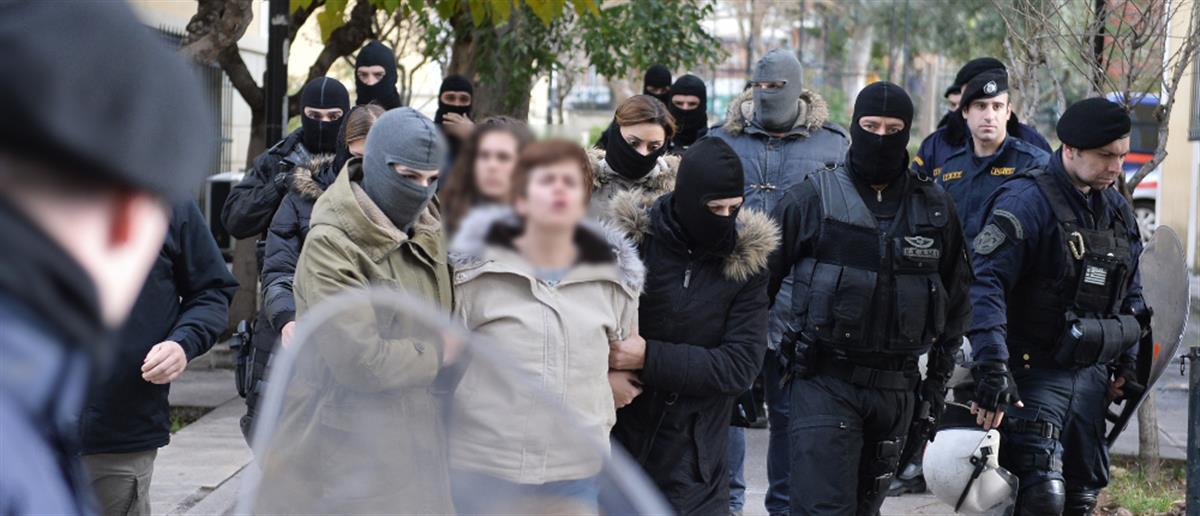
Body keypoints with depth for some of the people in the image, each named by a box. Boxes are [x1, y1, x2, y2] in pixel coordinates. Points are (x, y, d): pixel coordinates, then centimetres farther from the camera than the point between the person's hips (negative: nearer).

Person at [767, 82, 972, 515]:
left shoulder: (935, 208, 8)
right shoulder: (813, 198, -2)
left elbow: (956, 298, 18)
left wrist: (940, 375, 15)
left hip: (896, 386, 4)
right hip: (825, 381, -4)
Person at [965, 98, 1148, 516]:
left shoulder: (1117, 209, 12)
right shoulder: (1028, 200, -14)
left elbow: (1130, 291, 23)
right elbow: (985, 282, -22)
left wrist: (1127, 363, 17)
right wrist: (992, 367, -29)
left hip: (1092, 373, 8)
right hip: (1035, 371, -8)